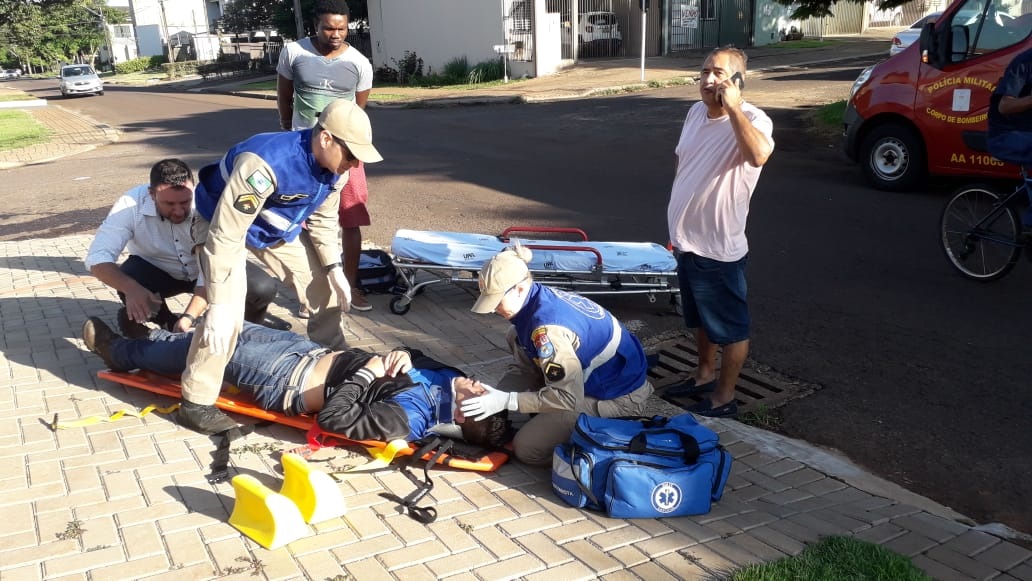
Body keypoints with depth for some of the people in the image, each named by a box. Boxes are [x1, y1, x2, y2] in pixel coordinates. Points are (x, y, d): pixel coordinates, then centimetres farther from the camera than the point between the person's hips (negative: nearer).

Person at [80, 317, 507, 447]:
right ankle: (153, 339, 48)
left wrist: (367, 373, -27)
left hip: (289, 381, -7)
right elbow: (416, 357, 7)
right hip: (317, 352, 7)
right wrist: (400, 357, -14)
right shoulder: (447, 379, -12)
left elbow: (334, 418, -33)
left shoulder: (409, 418, -34)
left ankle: (119, 352, 37)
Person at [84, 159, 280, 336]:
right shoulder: (131, 205, -29)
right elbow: (97, 257, -31)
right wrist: (131, 288, -51)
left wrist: (188, 317, -46)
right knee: (130, 285, -34)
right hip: (157, 270, 1)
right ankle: (166, 323, -1)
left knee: (263, 288, -27)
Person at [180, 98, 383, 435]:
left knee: (327, 280, 6)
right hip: (222, 225, -7)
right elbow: (226, 235, -40)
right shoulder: (265, 164, -42)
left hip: (277, 228, 7)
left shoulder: (334, 169, -17)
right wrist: (220, 304, -40)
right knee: (227, 314, -22)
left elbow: (323, 220, 1)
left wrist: (334, 268, -7)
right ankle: (196, 403, -8)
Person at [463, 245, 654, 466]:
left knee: (527, 448, -8)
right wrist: (496, 395, -13)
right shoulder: (542, 298, -4)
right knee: (516, 338, 7)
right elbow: (523, 367, 3)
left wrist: (506, 401, -25)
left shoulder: (547, 326, -31)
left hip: (617, 399, -9)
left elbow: (569, 397, -29)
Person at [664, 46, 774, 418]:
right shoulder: (696, 112, 5)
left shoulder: (752, 119, -18)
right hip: (688, 242, 8)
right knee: (701, 320, 25)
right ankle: (704, 376, 43)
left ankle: (724, 398, 22)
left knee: (730, 327, 9)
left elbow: (759, 155, -42)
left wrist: (733, 107, -33)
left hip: (719, 248, -8)